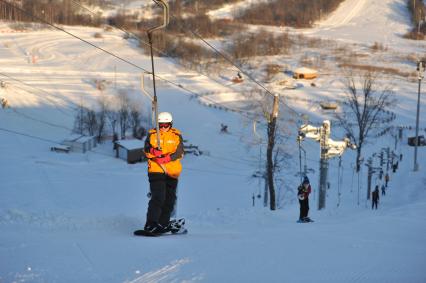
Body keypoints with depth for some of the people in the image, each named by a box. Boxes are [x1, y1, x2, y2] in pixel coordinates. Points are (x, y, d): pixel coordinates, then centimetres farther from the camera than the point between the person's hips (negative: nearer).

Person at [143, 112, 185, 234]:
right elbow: (146, 150, -2)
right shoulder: (152, 134, 6)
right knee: (158, 197, -16)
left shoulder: (176, 136, 6)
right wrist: (153, 151, -25)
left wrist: (165, 158, -21)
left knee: (169, 199, 7)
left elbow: (179, 153, -6)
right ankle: (150, 224, -18)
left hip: (172, 172, 3)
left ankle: (163, 224, 19)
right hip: (155, 170, -3)